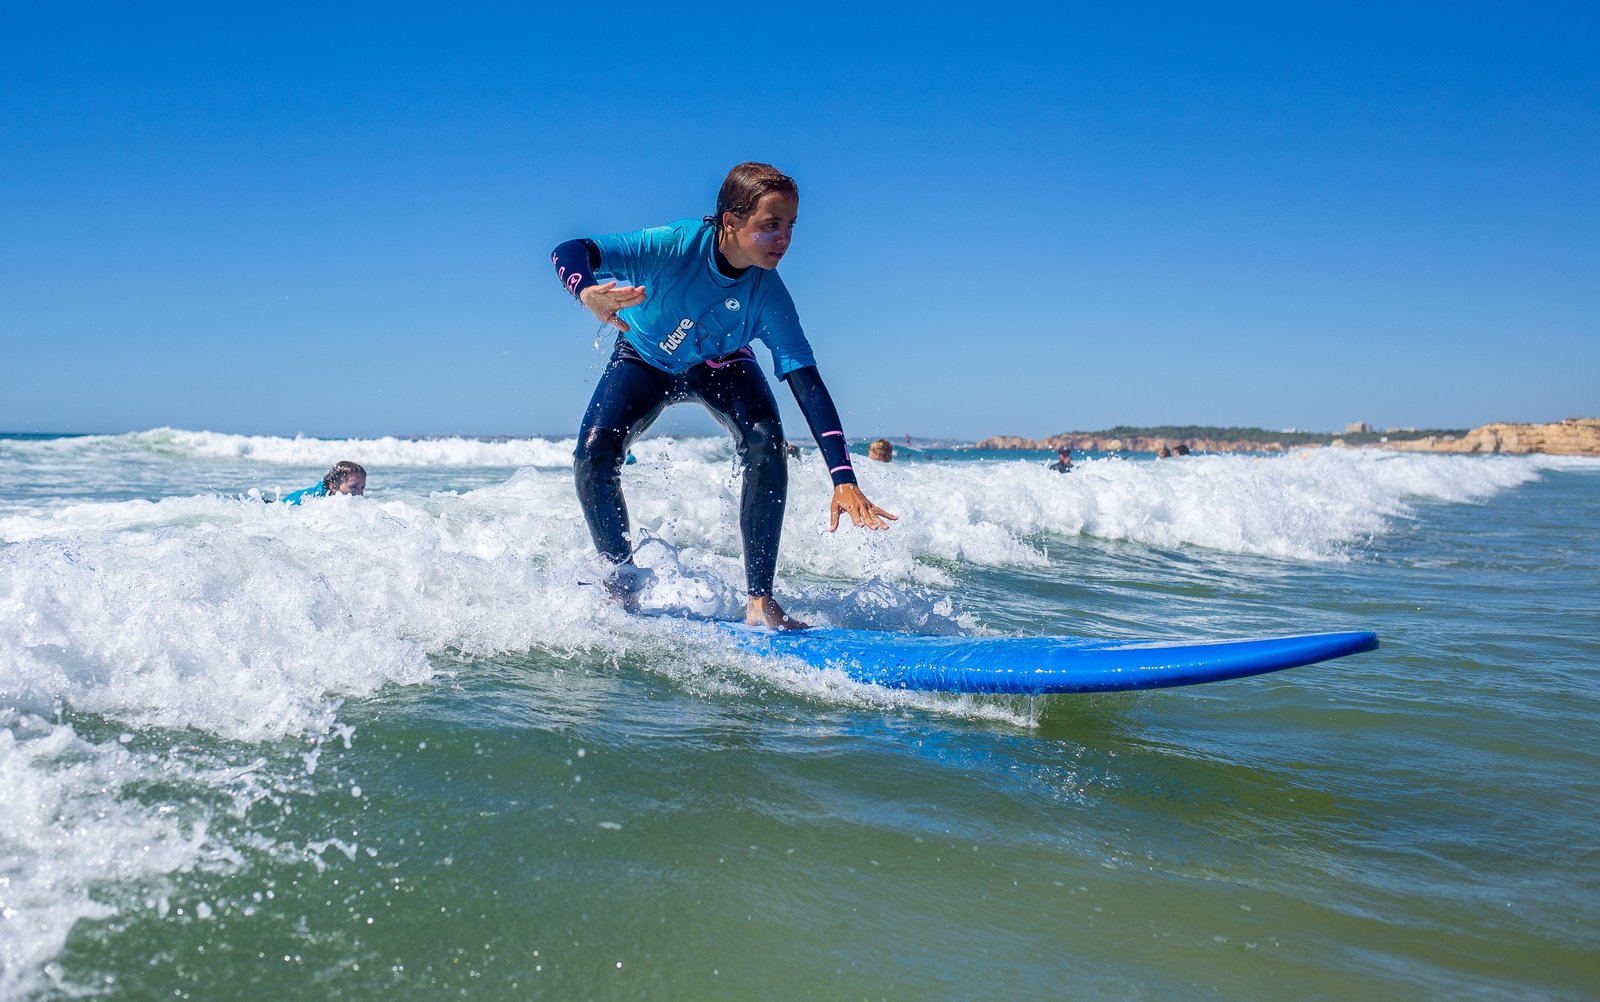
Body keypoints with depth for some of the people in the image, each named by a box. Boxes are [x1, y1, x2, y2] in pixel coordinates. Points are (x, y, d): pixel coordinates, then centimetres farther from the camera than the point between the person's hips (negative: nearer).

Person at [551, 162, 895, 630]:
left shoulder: (768, 295, -31)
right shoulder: (677, 245, -37)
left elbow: (809, 385, -34)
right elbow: (569, 252, -40)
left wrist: (844, 479, -44)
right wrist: (588, 293, -66)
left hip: (719, 364, 1)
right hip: (644, 360, 0)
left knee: (765, 440, -28)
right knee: (592, 455, -23)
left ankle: (759, 600, -20)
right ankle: (623, 586, 0)